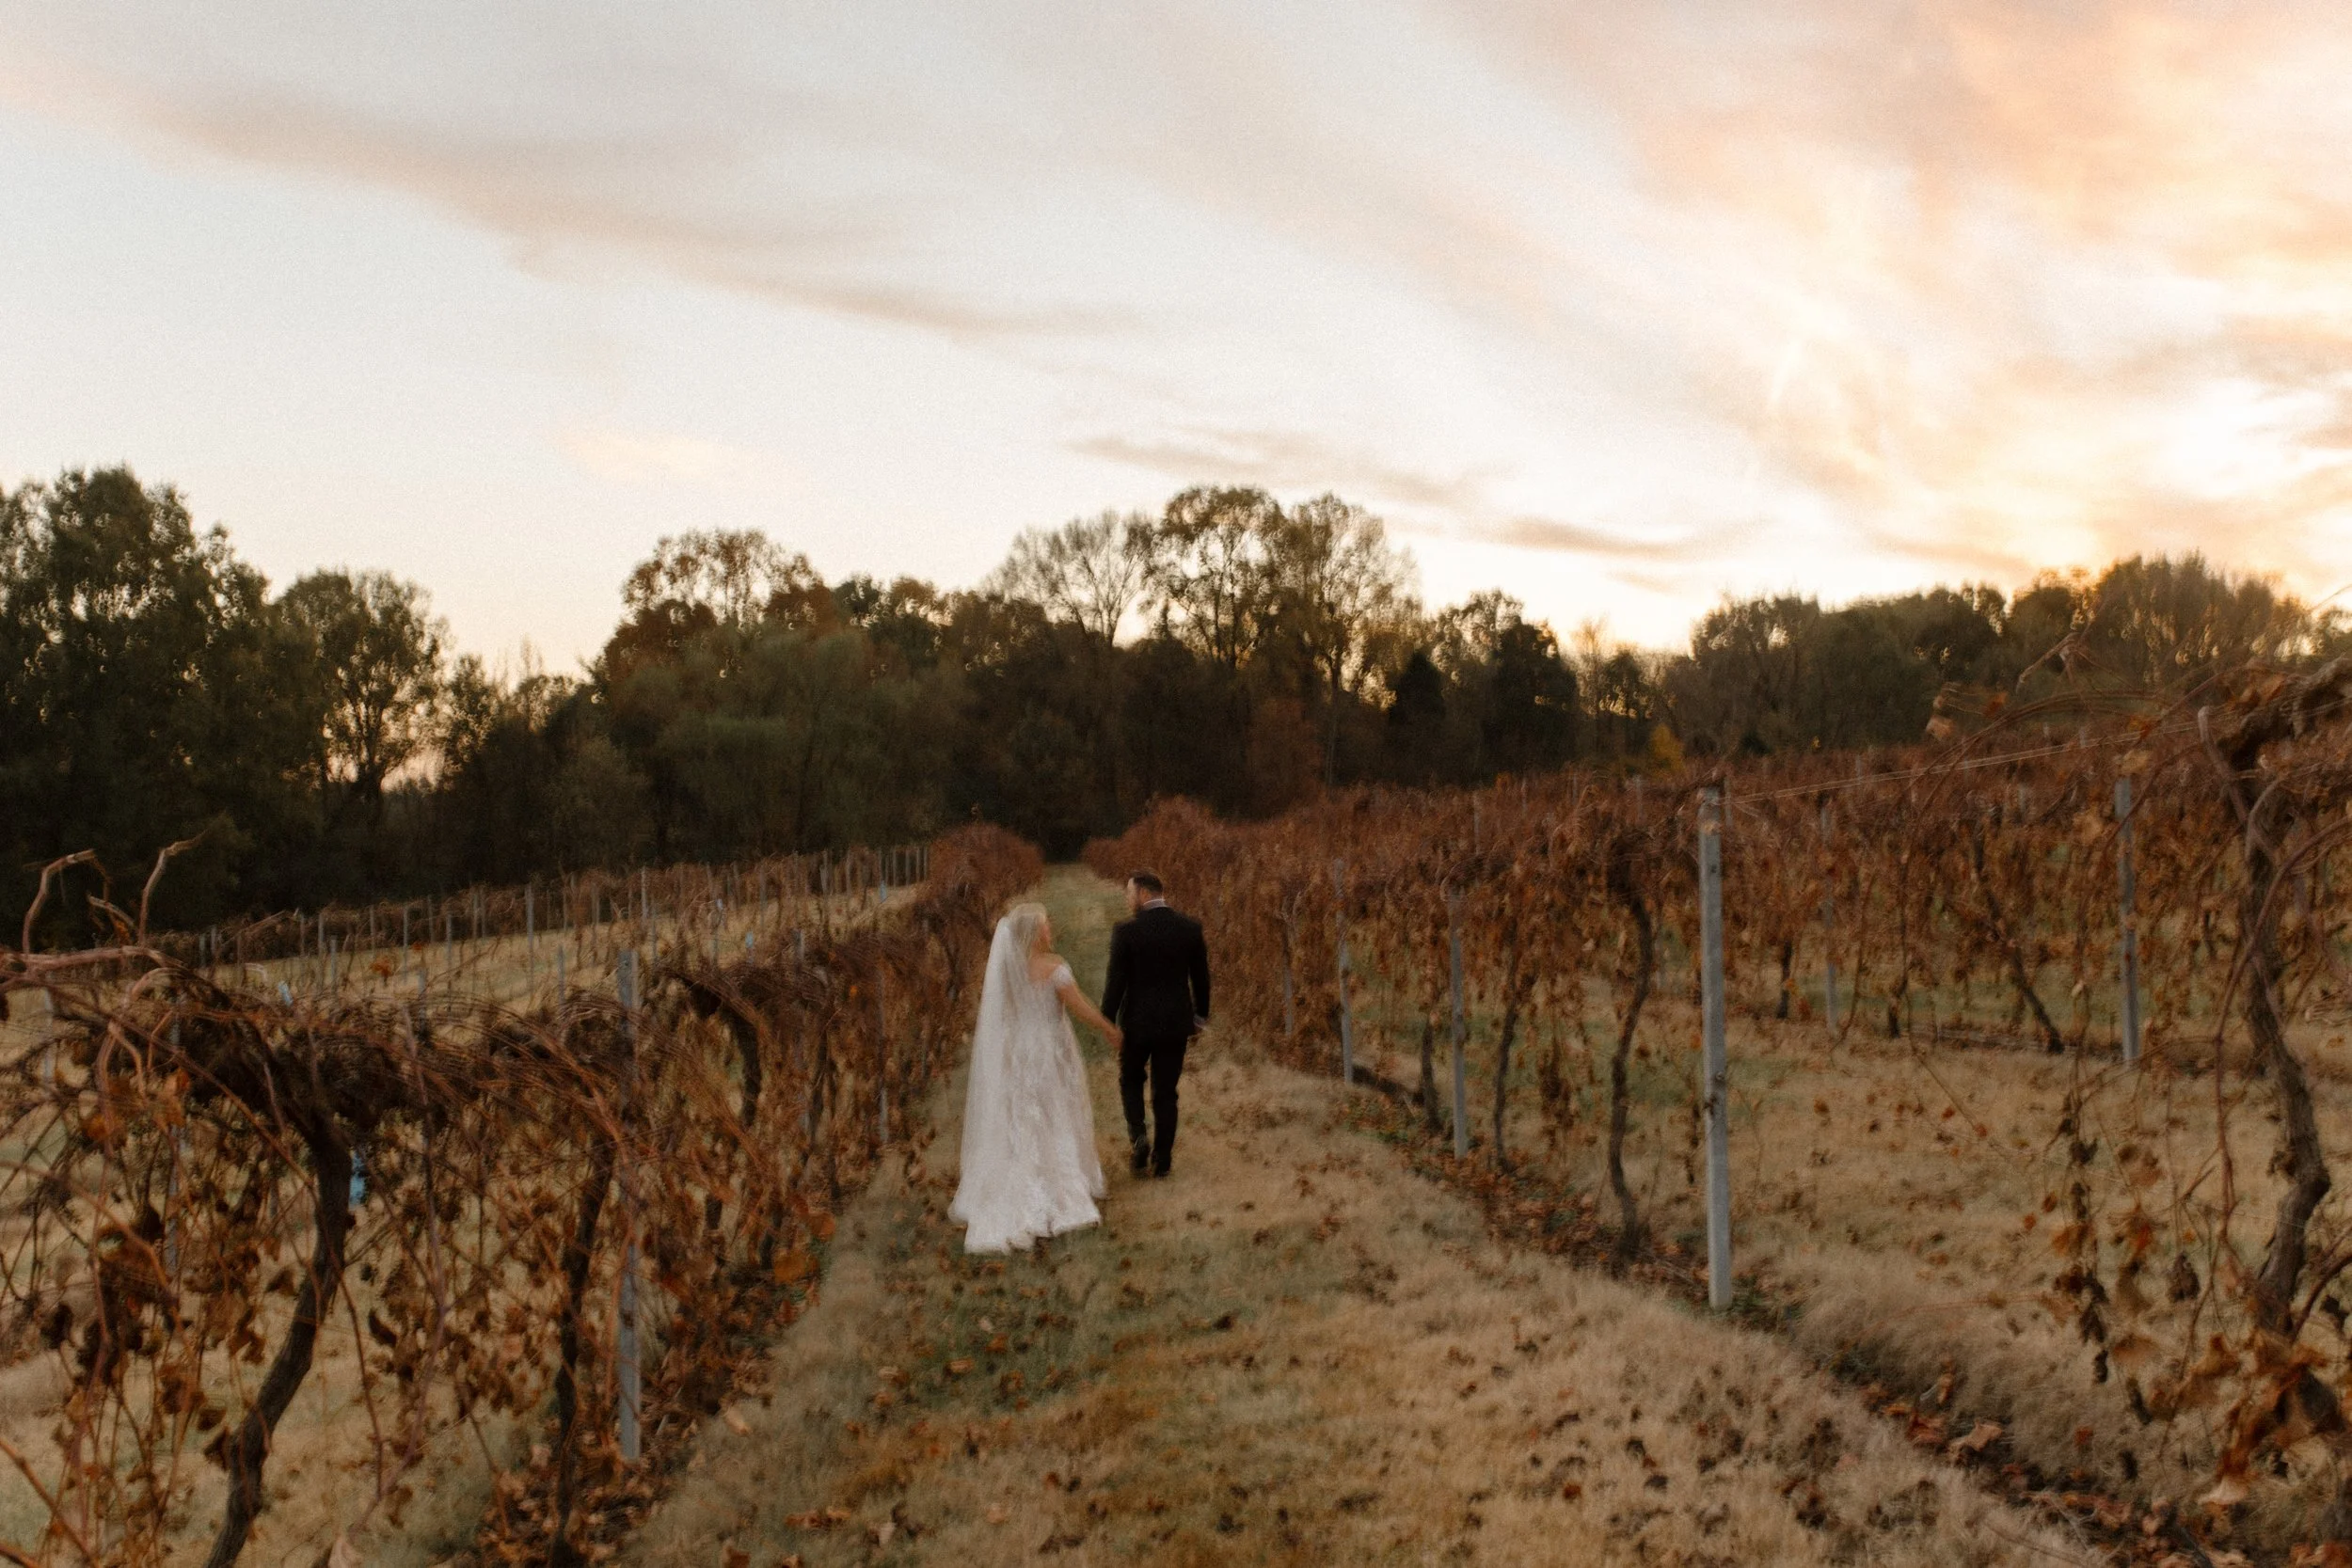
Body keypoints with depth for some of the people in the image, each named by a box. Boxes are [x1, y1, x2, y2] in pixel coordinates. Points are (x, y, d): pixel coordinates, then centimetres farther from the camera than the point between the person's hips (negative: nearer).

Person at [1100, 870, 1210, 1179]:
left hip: (1137, 1021, -2)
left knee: (1131, 1081, 19)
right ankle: (1162, 1159, 13)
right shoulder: (1190, 927, -3)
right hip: (1176, 1022, 2)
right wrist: (1200, 1015, 18)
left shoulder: (1126, 931, -14)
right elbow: (1200, 976, 5)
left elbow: (1116, 980, -11)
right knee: (1165, 1091, 11)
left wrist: (1107, 1022, -2)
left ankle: (1138, 1136, -2)